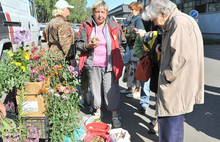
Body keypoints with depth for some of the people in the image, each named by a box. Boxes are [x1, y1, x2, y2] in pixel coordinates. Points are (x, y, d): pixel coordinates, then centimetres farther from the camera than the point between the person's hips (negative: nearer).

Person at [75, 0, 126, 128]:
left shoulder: (114, 27, 4)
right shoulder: (86, 26, 4)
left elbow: (122, 44, 11)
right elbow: (78, 43, 5)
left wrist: (119, 57, 2)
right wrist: (88, 46, -14)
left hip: (109, 65, -1)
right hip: (93, 65, 2)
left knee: (111, 90, 1)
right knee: (95, 88, 12)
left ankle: (115, 115, 17)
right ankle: (98, 111, 33)